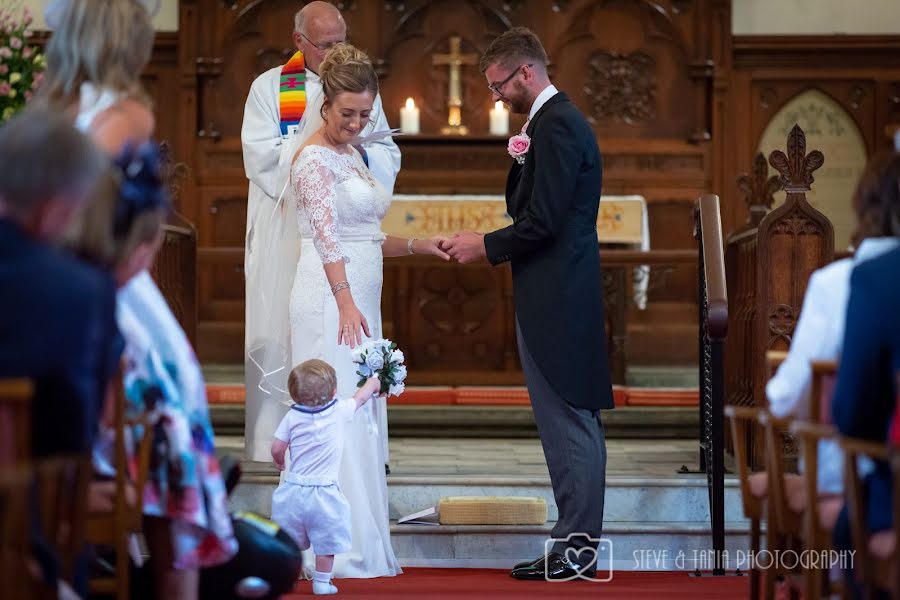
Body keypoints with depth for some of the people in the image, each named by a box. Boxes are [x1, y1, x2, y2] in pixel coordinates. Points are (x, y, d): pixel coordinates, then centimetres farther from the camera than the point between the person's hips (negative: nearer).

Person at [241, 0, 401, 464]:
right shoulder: (269, 88, 2)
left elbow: (389, 157, 7)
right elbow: (262, 159, -9)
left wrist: (361, 154, -14)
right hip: (287, 234, -2)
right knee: (285, 333, -2)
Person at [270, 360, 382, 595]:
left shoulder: (292, 416, -5)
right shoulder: (339, 411, -7)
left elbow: (277, 448, -3)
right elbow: (361, 397, 13)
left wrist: (279, 462, 20)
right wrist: (372, 383, 33)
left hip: (294, 489, 2)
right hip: (324, 492, -2)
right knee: (326, 540, 10)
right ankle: (322, 582, 13)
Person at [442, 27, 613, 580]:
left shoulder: (556, 125, -14)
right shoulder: (558, 120, 17)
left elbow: (543, 222, -19)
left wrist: (487, 246, -8)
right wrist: (520, 162, 6)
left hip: (555, 302, -10)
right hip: (562, 298, 10)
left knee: (568, 425, -5)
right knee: (574, 423, 11)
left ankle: (577, 548, 0)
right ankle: (580, 542, 17)